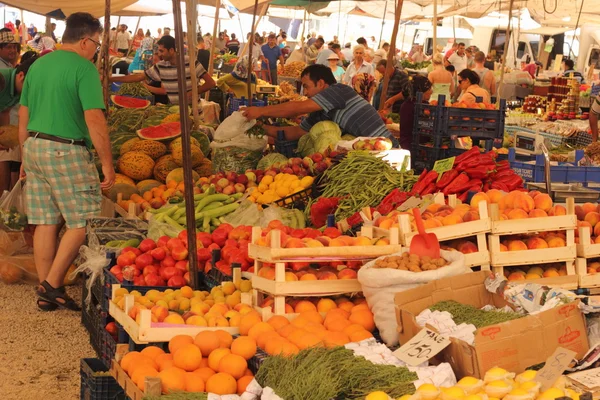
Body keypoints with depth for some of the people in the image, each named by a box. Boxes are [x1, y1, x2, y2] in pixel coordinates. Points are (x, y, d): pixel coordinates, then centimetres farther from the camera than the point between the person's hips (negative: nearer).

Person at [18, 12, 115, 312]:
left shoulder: (38, 65, 13)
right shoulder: (84, 68, -10)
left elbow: (23, 116, 17)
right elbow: (94, 119, -16)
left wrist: (26, 155, 25)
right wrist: (107, 163, -11)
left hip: (34, 147, 8)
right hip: (65, 152, -8)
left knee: (46, 222, 10)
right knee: (83, 222, 2)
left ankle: (46, 293, 14)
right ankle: (52, 285, 0)